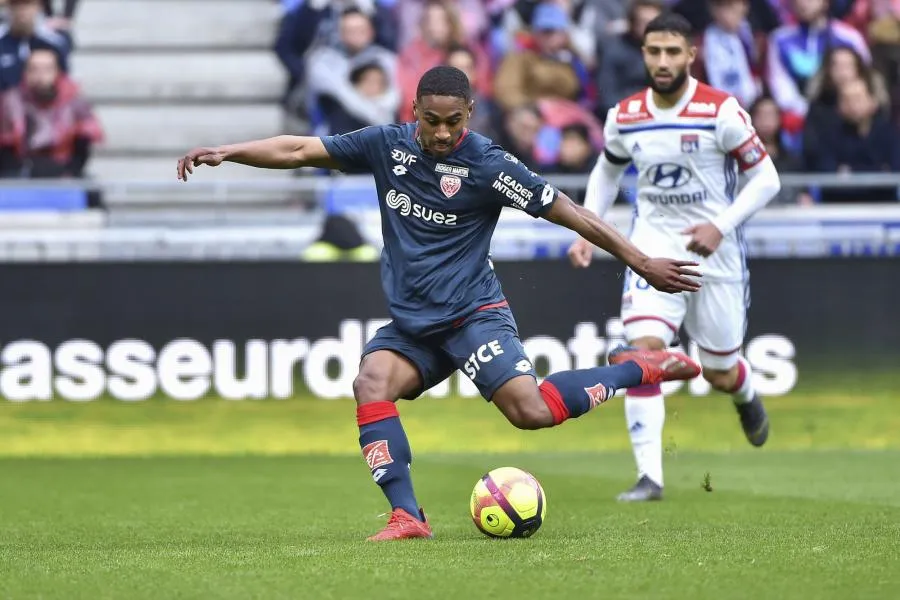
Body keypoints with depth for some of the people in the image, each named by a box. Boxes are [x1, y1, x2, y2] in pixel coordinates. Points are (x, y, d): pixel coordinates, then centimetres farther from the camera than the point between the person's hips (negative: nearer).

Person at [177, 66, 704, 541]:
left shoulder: (487, 164, -12)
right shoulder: (387, 145, 0)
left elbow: (567, 211, -9)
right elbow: (299, 151, 3)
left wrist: (642, 262, -7)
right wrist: (225, 152, -5)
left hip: (473, 315, -5)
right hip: (410, 323, 5)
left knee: (532, 412, -22)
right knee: (372, 382, -24)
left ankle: (639, 369, 2)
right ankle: (408, 516, -24)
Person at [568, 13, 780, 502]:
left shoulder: (721, 112, -14)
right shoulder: (625, 117, -2)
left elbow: (766, 178, -8)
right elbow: (606, 171, 18)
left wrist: (721, 226, -20)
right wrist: (586, 231, 6)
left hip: (714, 254, -2)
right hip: (654, 247, 2)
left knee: (720, 375, 10)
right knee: (643, 348, -22)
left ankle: (746, 394, 50)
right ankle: (649, 476, -21)